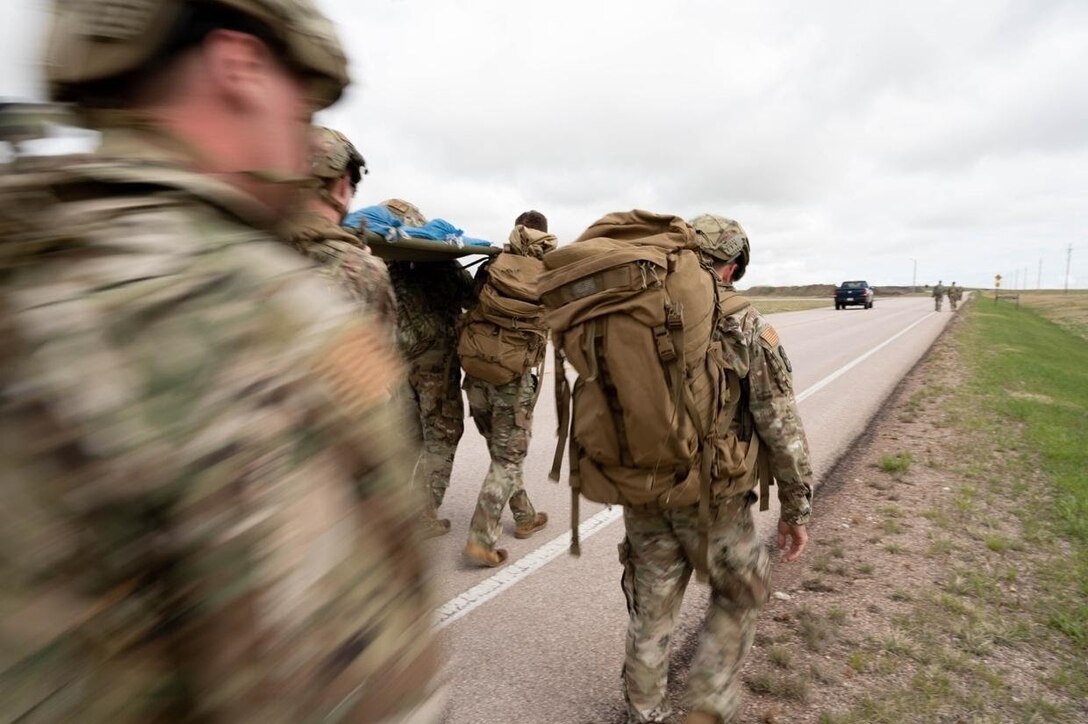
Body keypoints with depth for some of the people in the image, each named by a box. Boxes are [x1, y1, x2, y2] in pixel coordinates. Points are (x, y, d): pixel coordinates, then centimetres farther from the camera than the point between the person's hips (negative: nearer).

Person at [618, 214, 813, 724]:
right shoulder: (747, 327, -10)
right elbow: (781, 428, -9)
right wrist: (796, 508, 1)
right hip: (713, 495, -3)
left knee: (650, 609, 19)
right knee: (737, 597, 23)